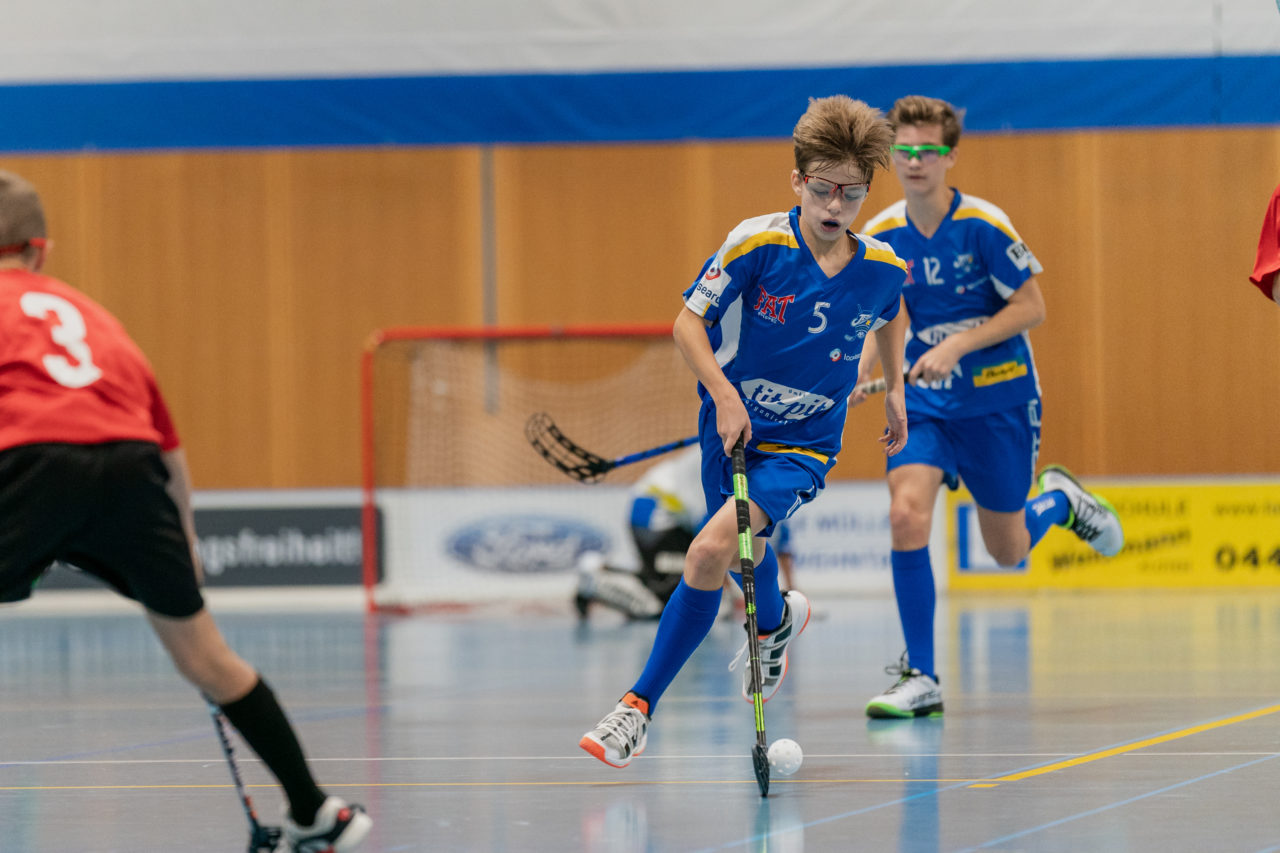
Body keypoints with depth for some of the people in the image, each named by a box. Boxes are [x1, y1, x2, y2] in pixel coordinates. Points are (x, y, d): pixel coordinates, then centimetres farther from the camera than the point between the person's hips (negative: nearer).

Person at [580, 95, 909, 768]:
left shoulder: (884, 268, -8)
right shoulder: (758, 243, -16)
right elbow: (688, 322, -12)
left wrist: (894, 390, 17)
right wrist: (725, 395, -23)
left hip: (804, 444, -1)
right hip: (733, 426, 1)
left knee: (710, 552, -21)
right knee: (743, 549, 20)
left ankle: (641, 705, -11)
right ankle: (776, 621, 59)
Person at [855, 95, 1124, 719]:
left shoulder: (983, 225, -15)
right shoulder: (882, 235, -3)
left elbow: (1031, 308, -12)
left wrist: (955, 347, -22)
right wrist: (861, 373, -7)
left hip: (998, 396, -3)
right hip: (926, 401, 3)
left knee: (1008, 551, 6)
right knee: (906, 513, -21)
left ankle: (1061, 501, 43)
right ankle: (921, 679, -14)